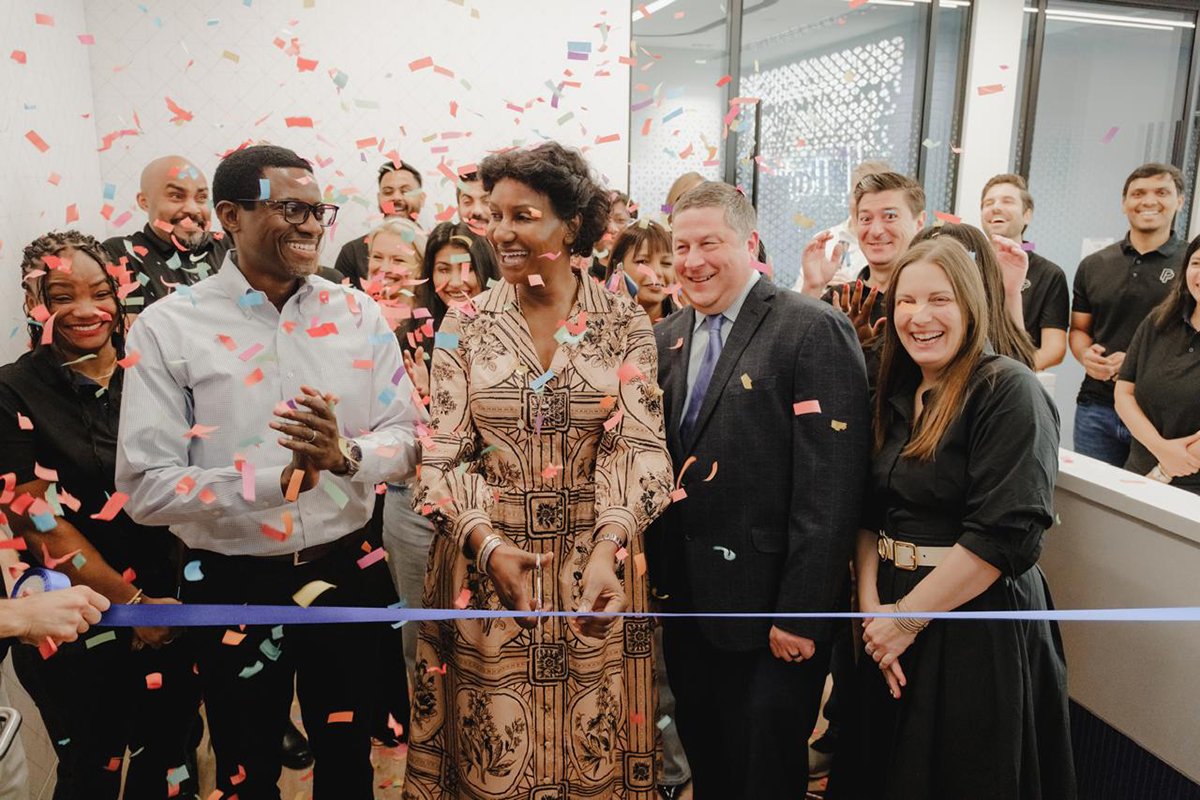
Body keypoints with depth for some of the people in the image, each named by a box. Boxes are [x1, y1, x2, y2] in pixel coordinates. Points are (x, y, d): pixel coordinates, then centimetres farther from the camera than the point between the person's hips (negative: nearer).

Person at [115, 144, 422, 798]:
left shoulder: (358, 315, -1)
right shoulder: (167, 328, -9)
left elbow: (407, 439, -2)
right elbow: (145, 489, -14)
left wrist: (346, 455, -23)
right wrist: (281, 480, -24)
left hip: (347, 574, 2)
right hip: (233, 586, -2)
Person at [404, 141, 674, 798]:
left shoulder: (624, 324, -2)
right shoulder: (464, 326, 0)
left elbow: (639, 445, -9)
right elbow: (444, 456, -3)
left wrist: (609, 548, -25)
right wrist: (488, 545, -19)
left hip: (597, 564, 0)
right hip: (486, 563, 1)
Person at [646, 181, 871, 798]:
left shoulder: (814, 331, -14)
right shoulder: (667, 339, 8)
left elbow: (830, 486, -18)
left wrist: (802, 613, -18)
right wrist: (659, 572, 4)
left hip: (768, 609, -6)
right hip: (686, 601, 6)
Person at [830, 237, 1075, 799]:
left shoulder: (1009, 392, -15)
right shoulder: (895, 395, 7)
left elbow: (1007, 533, -22)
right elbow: (868, 514, 7)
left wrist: (907, 618, -16)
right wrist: (871, 606, -7)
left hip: (980, 628, -6)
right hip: (892, 612, 7)